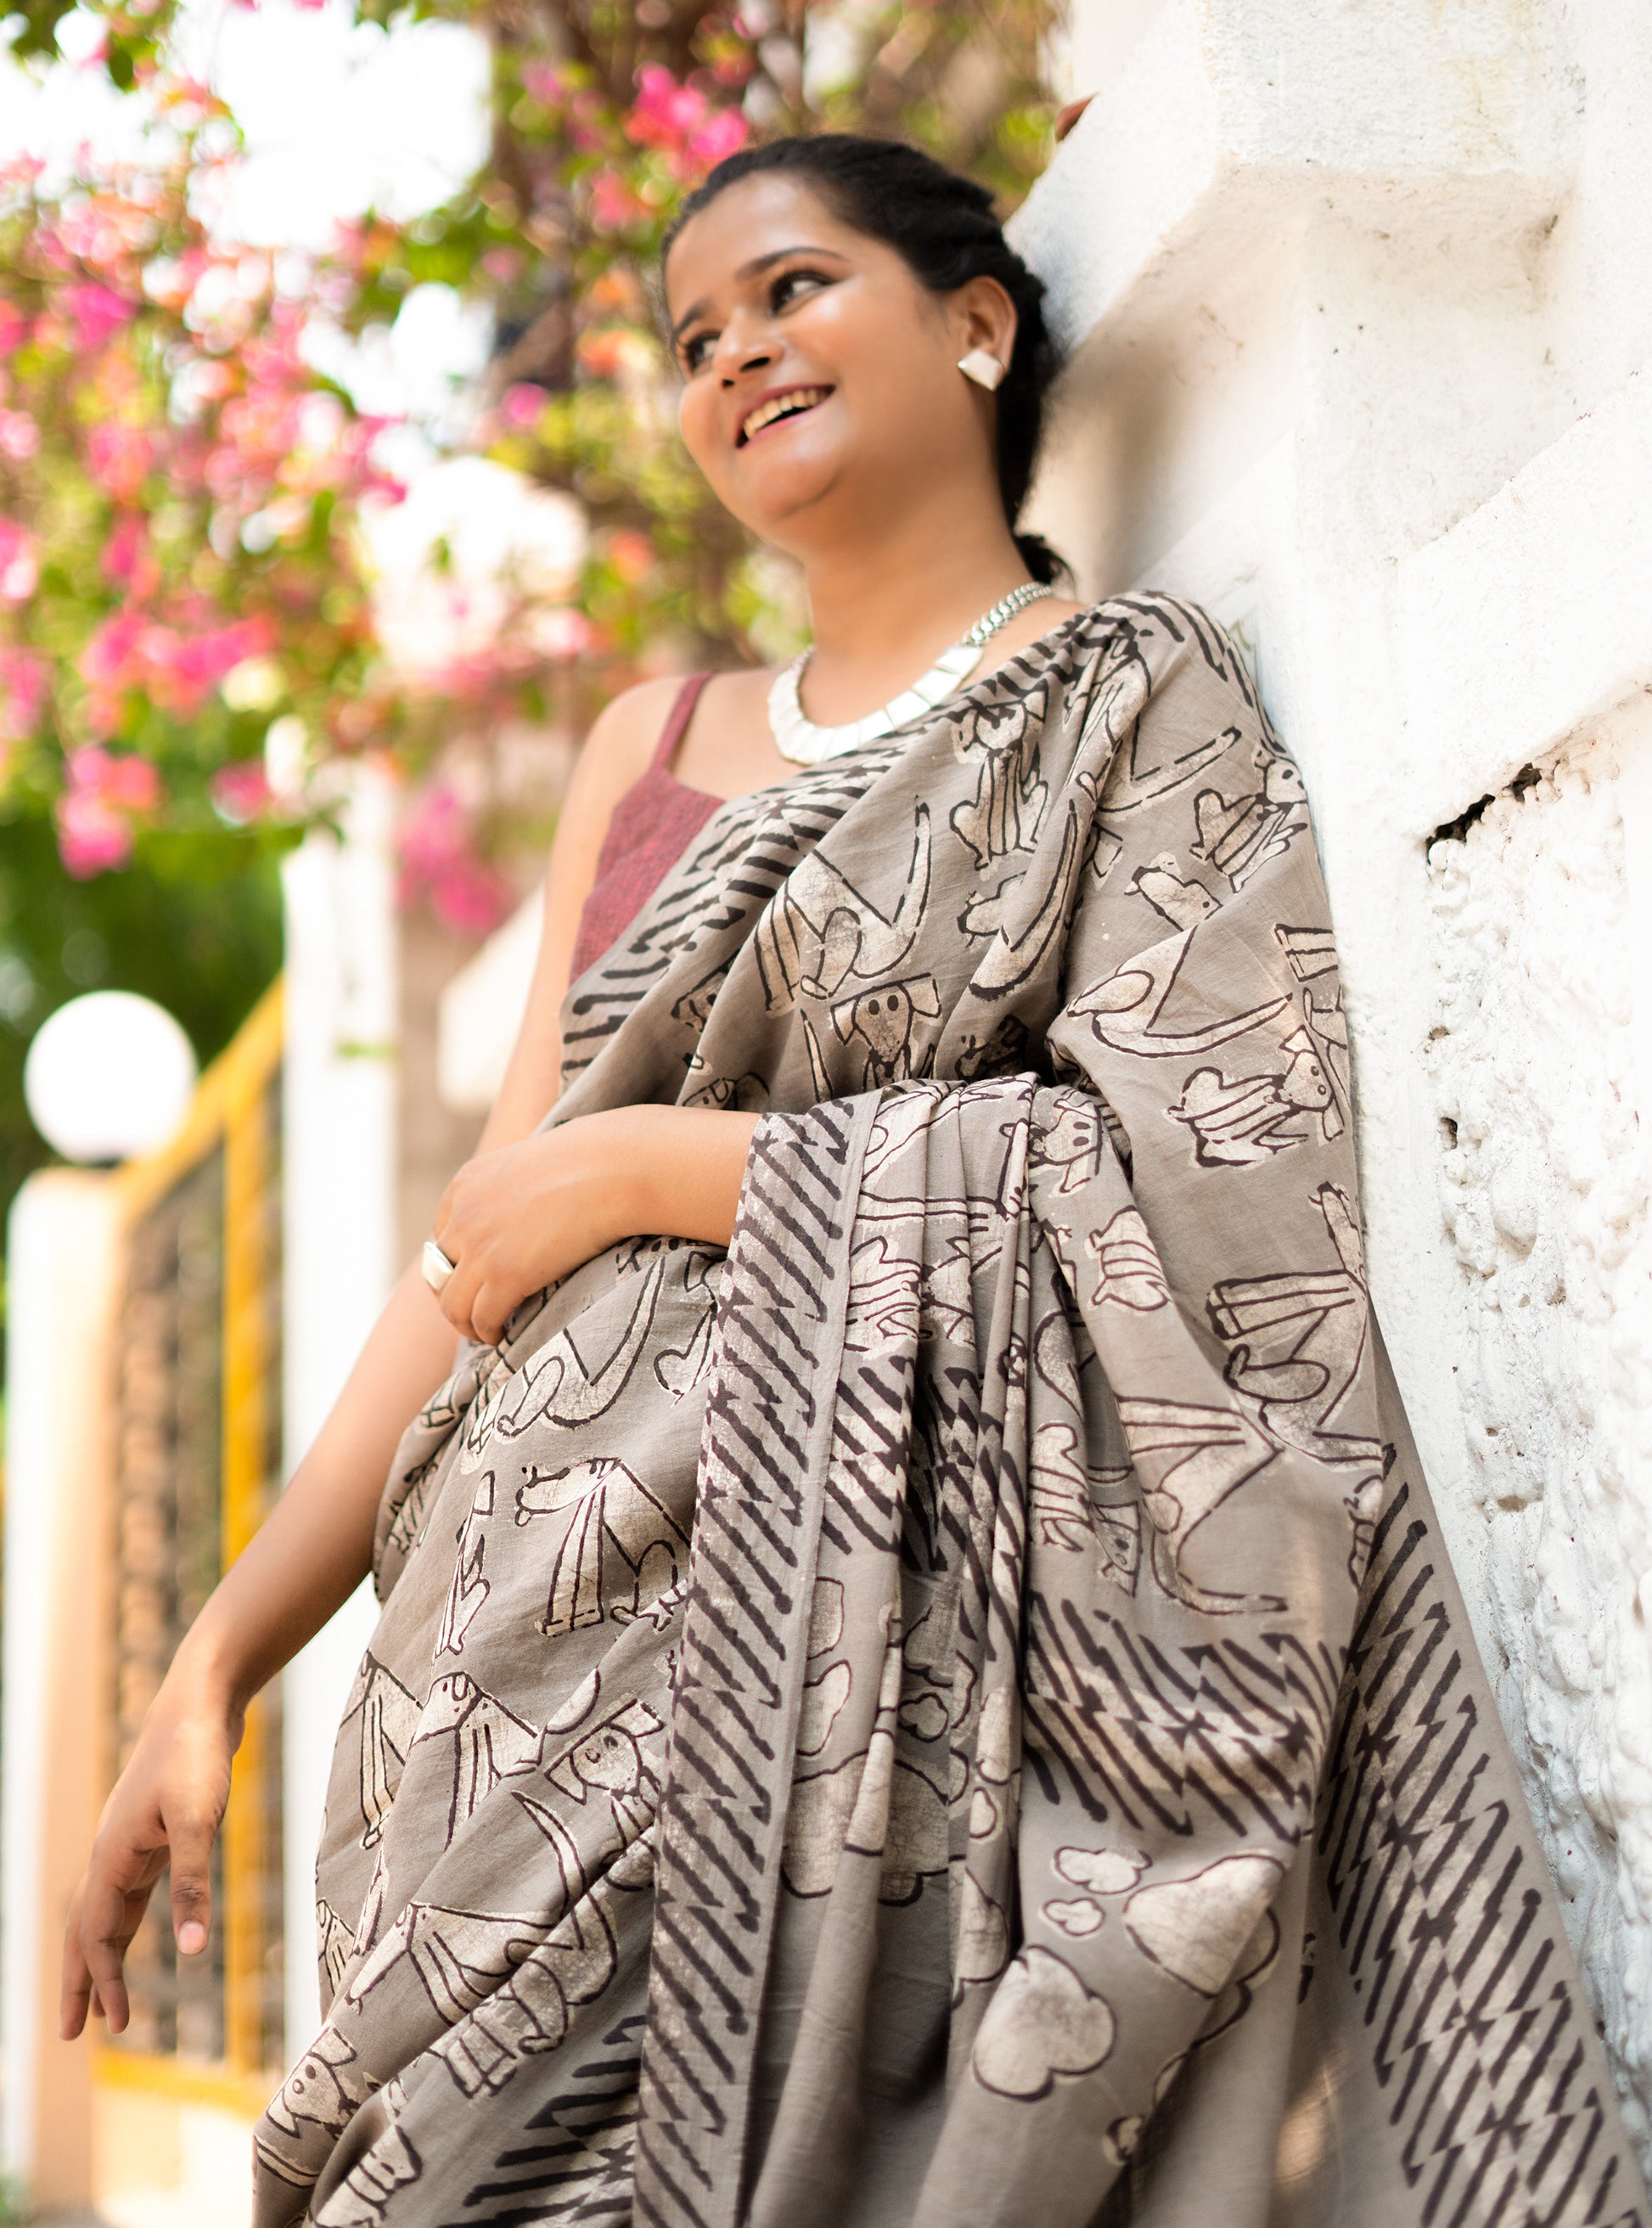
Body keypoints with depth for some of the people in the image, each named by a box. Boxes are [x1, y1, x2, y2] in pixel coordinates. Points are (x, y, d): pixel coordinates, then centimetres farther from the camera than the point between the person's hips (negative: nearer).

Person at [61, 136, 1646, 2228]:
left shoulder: (1138, 700, 4)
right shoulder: (652, 746, 19)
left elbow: (1201, 1186, -10)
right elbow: (484, 1231, 16)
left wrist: (655, 1164, -7)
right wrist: (219, 1651, 8)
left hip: (868, 1644, -5)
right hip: (534, 1664, 5)